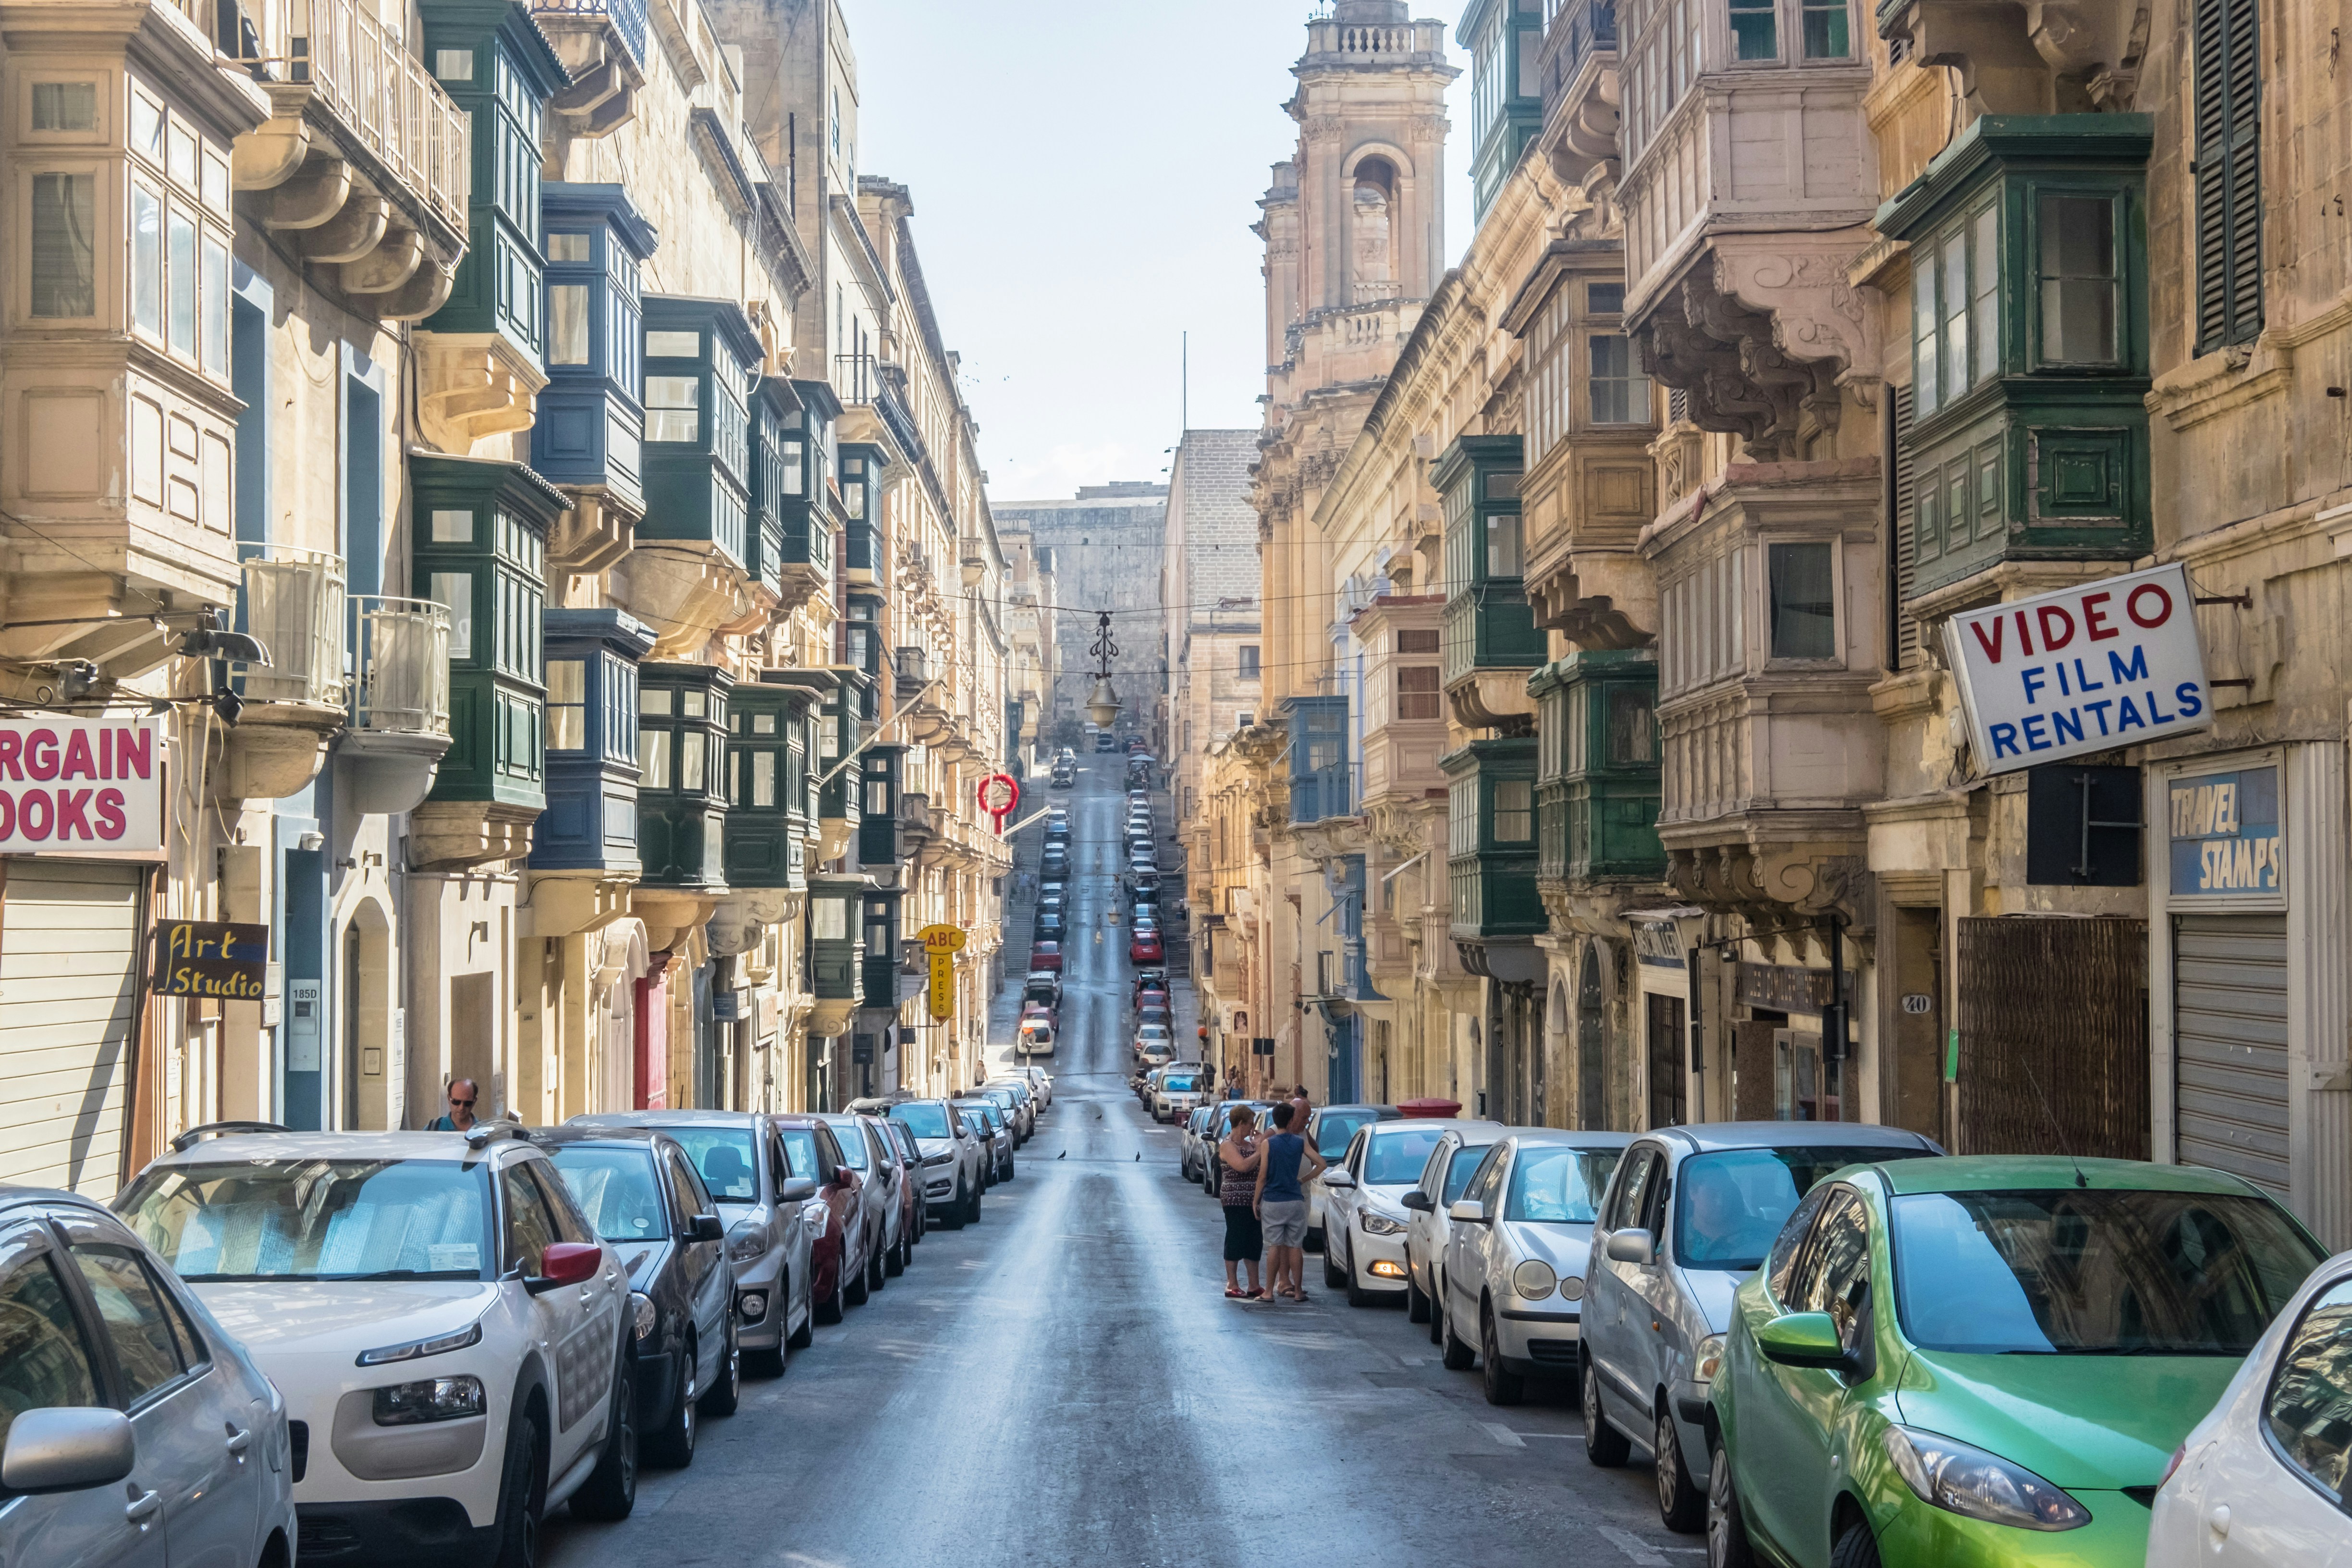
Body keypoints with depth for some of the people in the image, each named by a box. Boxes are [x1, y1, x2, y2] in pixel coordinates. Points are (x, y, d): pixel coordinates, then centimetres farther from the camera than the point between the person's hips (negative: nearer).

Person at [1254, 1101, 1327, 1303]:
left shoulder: (1268, 1144, -5)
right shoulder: (1300, 1143, 1)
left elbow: (1262, 1176, -6)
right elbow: (1321, 1163, -1)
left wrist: (1256, 1202, 2)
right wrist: (1304, 1179, 10)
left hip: (1272, 1201, -1)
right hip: (1295, 1201, 1)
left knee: (1275, 1246, 2)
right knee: (1295, 1246, 5)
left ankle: (1270, 1291, 2)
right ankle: (1297, 1291, 7)